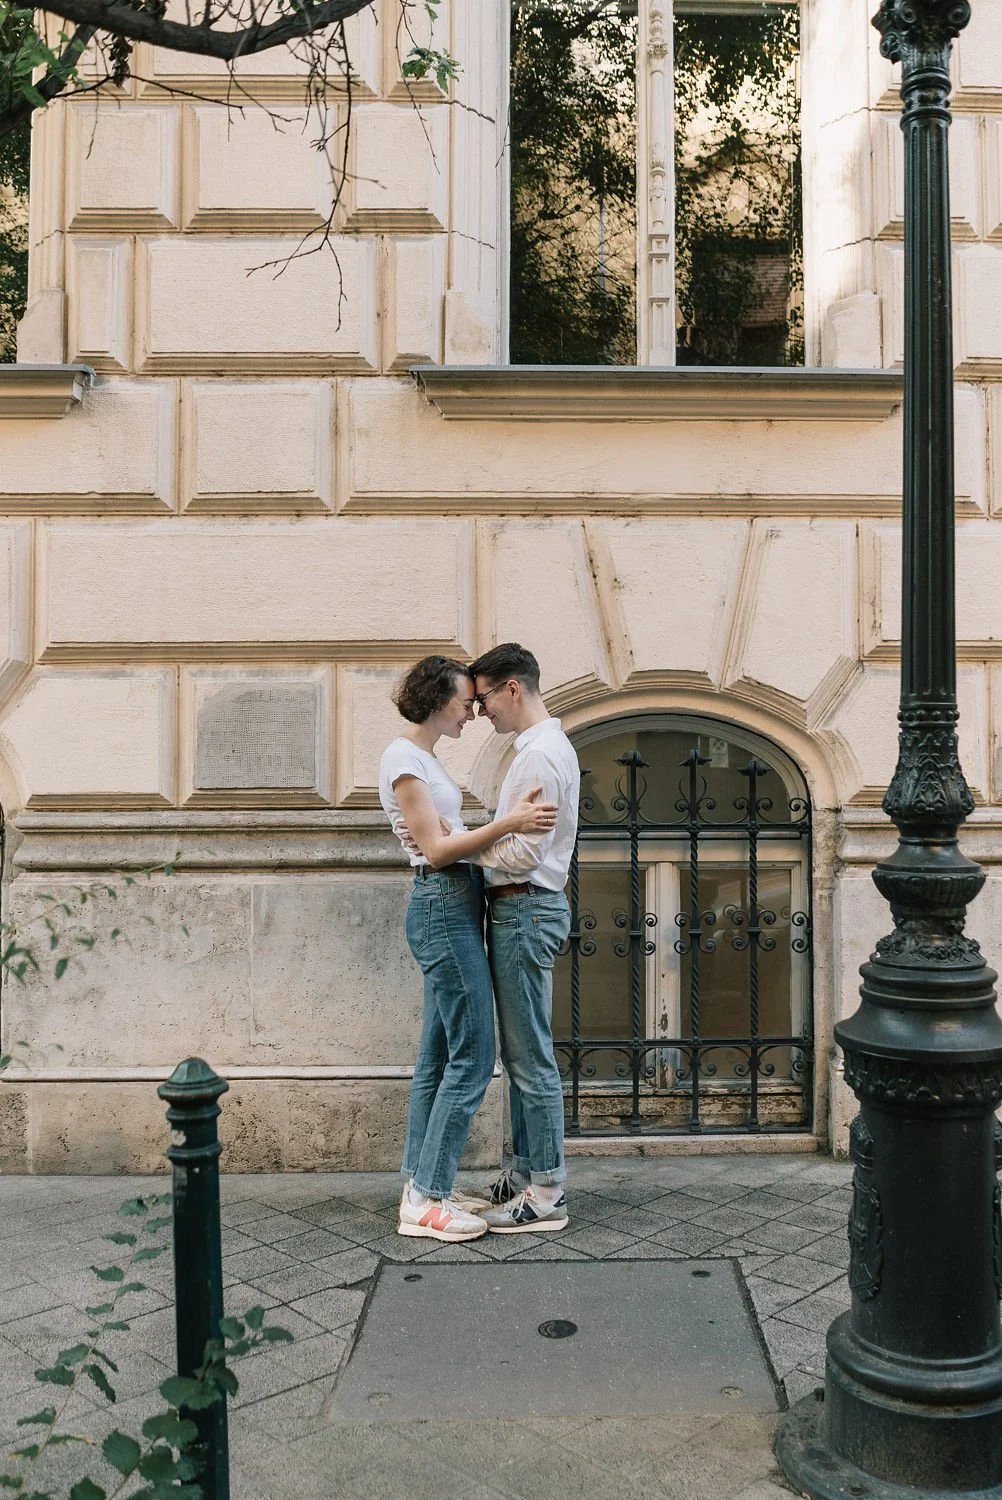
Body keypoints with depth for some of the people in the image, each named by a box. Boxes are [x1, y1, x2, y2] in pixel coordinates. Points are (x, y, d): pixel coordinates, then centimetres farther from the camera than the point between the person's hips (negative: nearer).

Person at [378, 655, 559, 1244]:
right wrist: (508, 823, -23)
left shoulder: (425, 759, 19)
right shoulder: (404, 758, -11)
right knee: (472, 1057, -8)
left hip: (455, 905, 10)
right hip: (443, 905, -10)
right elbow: (436, 848, -17)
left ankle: (422, 1188, 20)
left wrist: (513, 822, 8)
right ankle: (427, 1201, -1)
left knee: (439, 1056, 12)